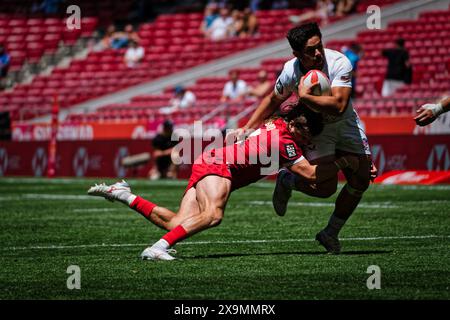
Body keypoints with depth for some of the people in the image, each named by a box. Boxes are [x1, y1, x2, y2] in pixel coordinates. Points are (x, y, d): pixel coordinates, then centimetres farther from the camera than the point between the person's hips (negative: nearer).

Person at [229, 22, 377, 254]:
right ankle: (286, 181, 15)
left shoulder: (339, 63, -29)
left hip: (346, 125, 1)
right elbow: (273, 100, 0)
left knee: (361, 180, -5)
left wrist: (305, 96, -38)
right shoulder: (291, 71, -21)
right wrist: (248, 128, -1)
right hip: (315, 128, -1)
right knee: (325, 188, -19)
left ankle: (330, 234, 15)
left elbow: (339, 106, -40)